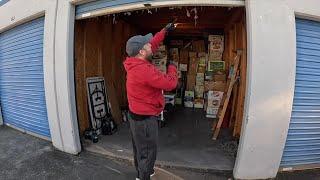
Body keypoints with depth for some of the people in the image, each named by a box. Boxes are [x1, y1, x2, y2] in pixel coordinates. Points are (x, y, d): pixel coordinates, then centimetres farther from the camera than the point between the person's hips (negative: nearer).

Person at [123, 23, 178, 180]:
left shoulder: (135, 64, 0)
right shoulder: (145, 70, -29)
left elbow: (153, 44, 14)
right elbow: (170, 83, -23)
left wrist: (165, 31, 17)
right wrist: (171, 67, -5)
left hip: (136, 114, 10)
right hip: (145, 118, -10)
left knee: (139, 148, 27)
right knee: (148, 152, 10)